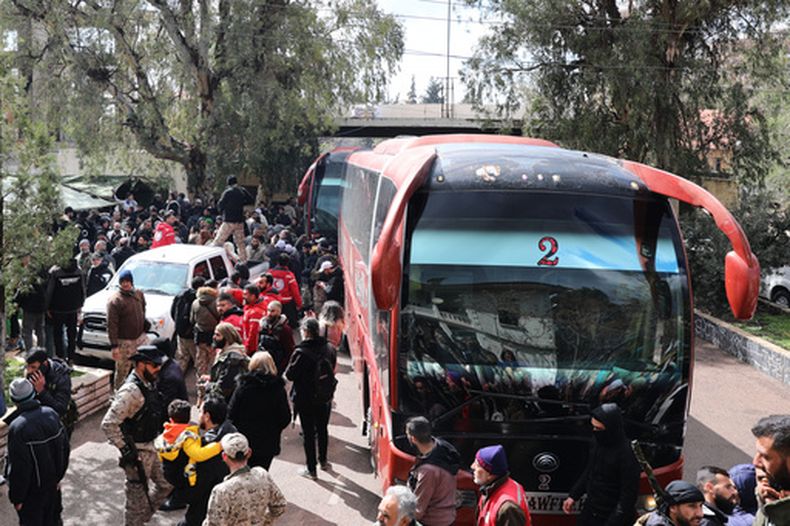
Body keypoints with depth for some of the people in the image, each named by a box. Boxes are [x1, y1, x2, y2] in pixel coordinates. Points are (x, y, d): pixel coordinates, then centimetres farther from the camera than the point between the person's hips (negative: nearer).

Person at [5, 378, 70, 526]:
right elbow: (64, 448, 3)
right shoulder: (51, 414, -9)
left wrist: (16, 497, -10)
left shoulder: (18, 427, -28)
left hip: (32, 492, -6)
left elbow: (18, 468, -23)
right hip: (52, 483, 6)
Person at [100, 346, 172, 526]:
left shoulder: (148, 383, 3)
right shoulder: (131, 391, -26)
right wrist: (125, 450, -23)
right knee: (138, 494, 7)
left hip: (150, 447, 9)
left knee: (165, 484, 19)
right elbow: (109, 424, -29)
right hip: (137, 452, -9)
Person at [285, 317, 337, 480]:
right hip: (325, 399, 5)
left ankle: (311, 469, 13)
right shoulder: (329, 349, -8)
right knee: (323, 429, 22)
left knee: (308, 433, 6)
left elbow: (290, 374, -16)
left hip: (306, 400, -5)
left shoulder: (301, 353, -24)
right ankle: (323, 461, 39)